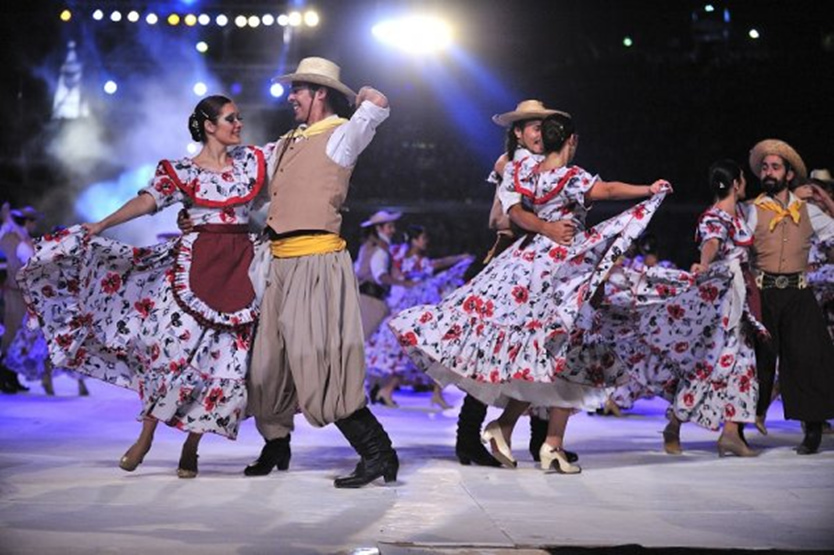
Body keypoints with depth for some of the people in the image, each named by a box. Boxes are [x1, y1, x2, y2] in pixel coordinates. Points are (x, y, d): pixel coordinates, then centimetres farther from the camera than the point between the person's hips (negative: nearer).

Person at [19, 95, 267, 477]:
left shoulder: (250, 160, 11)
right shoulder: (181, 172, 0)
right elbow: (146, 201, -13)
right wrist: (102, 225, -26)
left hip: (241, 266, 3)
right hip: (195, 263, -3)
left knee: (225, 355, -2)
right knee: (176, 346, -12)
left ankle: (191, 446, 9)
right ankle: (146, 436, 5)